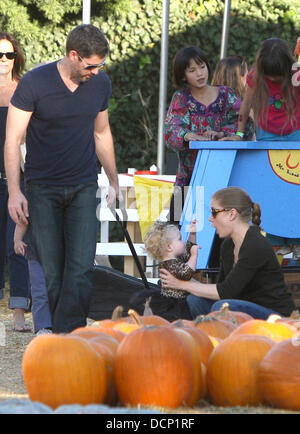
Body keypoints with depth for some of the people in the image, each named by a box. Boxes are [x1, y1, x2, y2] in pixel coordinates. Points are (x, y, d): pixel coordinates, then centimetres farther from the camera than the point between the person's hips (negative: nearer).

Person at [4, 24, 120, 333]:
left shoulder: (100, 84, 4)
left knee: (81, 270, -12)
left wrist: (114, 182, 20)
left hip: (83, 189, 3)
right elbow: (13, 138, -8)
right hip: (42, 189, -3)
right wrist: (14, 191, -15)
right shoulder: (34, 83, -10)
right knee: (52, 272, -1)